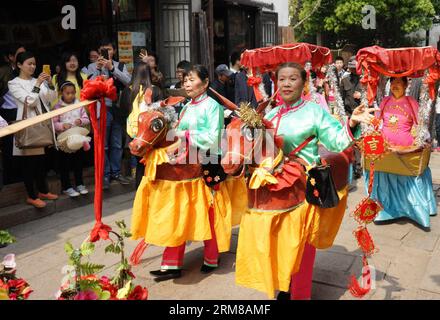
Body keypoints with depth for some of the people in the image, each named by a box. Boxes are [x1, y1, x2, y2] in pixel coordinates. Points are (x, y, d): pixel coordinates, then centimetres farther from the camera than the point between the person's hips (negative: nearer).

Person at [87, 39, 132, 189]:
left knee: (117, 144, 10)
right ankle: (105, 175, 11)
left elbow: (128, 81, -8)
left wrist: (112, 68, -18)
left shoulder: (120, 66, 9)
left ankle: (116, 172, 22)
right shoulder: (93, 66, 3)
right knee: (103, 144, 1)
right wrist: (98, 68, -18)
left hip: (118, 108, 3)